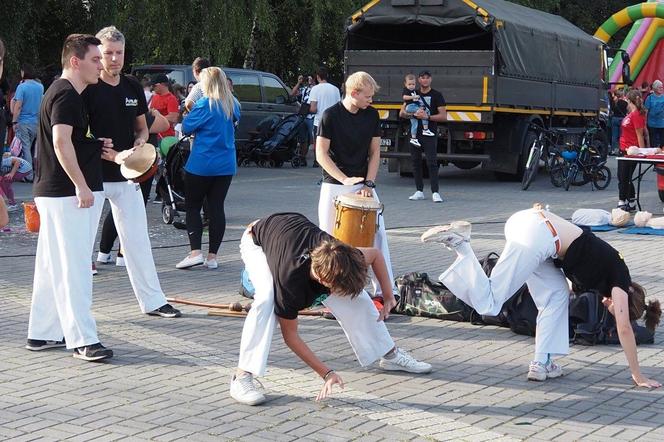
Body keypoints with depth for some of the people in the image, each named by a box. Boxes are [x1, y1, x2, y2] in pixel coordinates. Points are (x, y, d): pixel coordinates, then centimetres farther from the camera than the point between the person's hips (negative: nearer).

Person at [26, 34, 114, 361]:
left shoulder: (61, 92, 19)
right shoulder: (66, 95, -14)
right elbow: (61, 141, -25)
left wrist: (96, 145, 14)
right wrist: (81, 185, -25)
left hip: (53, 193, 10)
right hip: (67, 194, -10)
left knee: (51, 266, 13)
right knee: (73, 267, -8)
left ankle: (42, 333, 19)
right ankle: (82, 340, -6)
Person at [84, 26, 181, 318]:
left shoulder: (133, 87, 9)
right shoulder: (86, 89, -9)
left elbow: (142, 127, 19)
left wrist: (140, 142, -3)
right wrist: (105, 153, -22)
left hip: (126, 175, 5)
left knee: (138, 239, 7)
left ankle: (153, 301, 13)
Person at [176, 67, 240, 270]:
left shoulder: (204, 104, -13)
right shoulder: (232, 104, 5)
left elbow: (186, 127, -9)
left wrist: (189, 110, 8)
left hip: (201, 164, -5)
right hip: (226, 166, 5)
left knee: (192, 207, 5)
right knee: (216, 208, 7)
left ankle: (195, 252, -7)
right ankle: (212, 256, 8)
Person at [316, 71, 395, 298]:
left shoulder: (372, 115, 2)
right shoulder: (331, 115, -10)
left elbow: (374, 152, 7)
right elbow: (321, 153, -10)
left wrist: (369, 183, -4)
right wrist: (345, 179, -20)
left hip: (363, 184, 3)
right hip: (334, 185, -3)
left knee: (378, 235, -4)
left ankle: (384, 291, -1)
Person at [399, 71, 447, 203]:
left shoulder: (436, 95, 3)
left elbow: (443, 116, -4)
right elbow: (402, 113, 8)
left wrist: (427, 116, -16)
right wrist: (414, 114, -11)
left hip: (430, 134, -4)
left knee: (432, 162, -10)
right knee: (416, 162, 7)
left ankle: (435, 192, -10)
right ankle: (419, 191, 14)